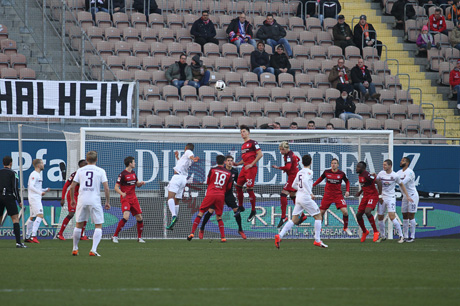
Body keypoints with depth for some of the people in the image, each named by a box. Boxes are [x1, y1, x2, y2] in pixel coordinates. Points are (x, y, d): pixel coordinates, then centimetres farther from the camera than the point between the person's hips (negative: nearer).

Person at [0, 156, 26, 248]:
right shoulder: (12, 173, -1)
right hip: (9, 197, -4)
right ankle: (18, 242, -14)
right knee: (15, 219, -5)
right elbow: (15, 188, -8)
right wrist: (19, 201, -4)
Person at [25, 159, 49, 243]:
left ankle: (27, 237, 20)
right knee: (40, 215, -20)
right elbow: (31, 186, -21)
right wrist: (40, 192, -24)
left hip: (37, 198, 11)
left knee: (32, 217, 14)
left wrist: (45, 190, 14)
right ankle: (33, 236, -27)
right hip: (34, 198, -11)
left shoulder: (38, 174, 19)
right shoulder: (34, 174, -12)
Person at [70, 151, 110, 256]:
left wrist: (72, 199, 21)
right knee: (98, 226, 3)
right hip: (95, 201, -2)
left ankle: (75, 249, 22)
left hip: (82, 200, 2)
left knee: (79, 225, 15)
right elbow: (106, 188, -4)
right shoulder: (100, 171, 1)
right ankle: (93, 250, -11)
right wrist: (107, 202, 5)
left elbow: (72, 187, 7)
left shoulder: (80, 170, 7)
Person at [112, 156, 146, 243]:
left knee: (139, 217, 4)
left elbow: (137, 184, 24)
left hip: (133, 198, 7)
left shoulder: (133, 173, 12)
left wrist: (141, 183, 1)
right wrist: (122, 193, -29)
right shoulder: (122, 174, -10)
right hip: (125, 198, -7)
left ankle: (140, 237, 19)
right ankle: (115, 236, -14)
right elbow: (116, 187, -11)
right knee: (126, 217, -23)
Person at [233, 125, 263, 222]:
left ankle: (253, 211, 1)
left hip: (251, 168, -9)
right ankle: (240, 206, 23)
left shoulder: (253, 143, -6)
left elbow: (260, 154, -13)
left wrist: (251, 164, -17)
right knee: (238, 186, 8)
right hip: (244, 167, 9)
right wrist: (237, 164, 14)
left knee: (249, 189, -9)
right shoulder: (243, 145, 20)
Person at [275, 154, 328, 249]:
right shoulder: (309, 172, -7)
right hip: (306, 197, -7)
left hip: (299, 197, 7)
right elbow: (305, 181, -25)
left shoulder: (299, 172, 16)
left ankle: (280, 236, -11)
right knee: (318, 216, 5)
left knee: (294, 220, 5)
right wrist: (310, 193, -24)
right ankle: (317, 240, 1)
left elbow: (294, 185, 23)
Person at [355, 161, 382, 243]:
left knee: (367, 212, -29)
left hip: (373, 196, -9)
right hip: (366, 196, 9)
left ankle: (376, 232, -16)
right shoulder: (360, 175, 10)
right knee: (358, 215, 6)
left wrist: (380, 195, -24)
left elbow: (378, 182, -24)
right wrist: (360, 192, 21)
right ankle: (365, 232, 30)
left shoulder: (367, 175, -20)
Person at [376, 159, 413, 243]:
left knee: (392, 217, -17)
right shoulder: (381, 173, 2)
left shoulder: (395, 176, -7)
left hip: (391, 198, -5)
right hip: (382, 198, 5)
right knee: (380, 217, 7)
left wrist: (407, 196, 7)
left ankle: (401, 236, -10)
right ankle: (382, 236, 24)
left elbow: (401, 185, 7)